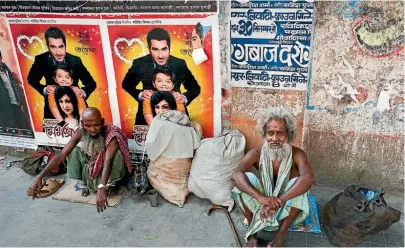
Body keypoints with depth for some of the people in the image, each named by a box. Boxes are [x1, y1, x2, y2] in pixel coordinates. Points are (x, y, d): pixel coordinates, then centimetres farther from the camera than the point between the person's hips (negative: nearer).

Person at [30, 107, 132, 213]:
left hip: (111, 171, -4)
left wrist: (101, 187, -60)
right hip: (93, 167, 4)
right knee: (74, 151, -19)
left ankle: (112, 183, -5)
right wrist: (40, 176, -34)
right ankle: (89, 183, 3)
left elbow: (108, 161, -47)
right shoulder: (80, 134, -20)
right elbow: (62, 154, -24)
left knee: (116, 153, -35)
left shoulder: (111, 134, -34)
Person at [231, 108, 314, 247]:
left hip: (287, 208, -1)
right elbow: (236, 175, -33)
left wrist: (279, 201, -51)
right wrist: (261, 197, -49)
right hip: (261, 205, 1)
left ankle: (280, 235, -16)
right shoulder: (257, 153, -16)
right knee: (247, 178, -25)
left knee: (298, 183, -30)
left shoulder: (296, 154, -19)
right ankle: (251, 232, -12)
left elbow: (308, 178, -40)